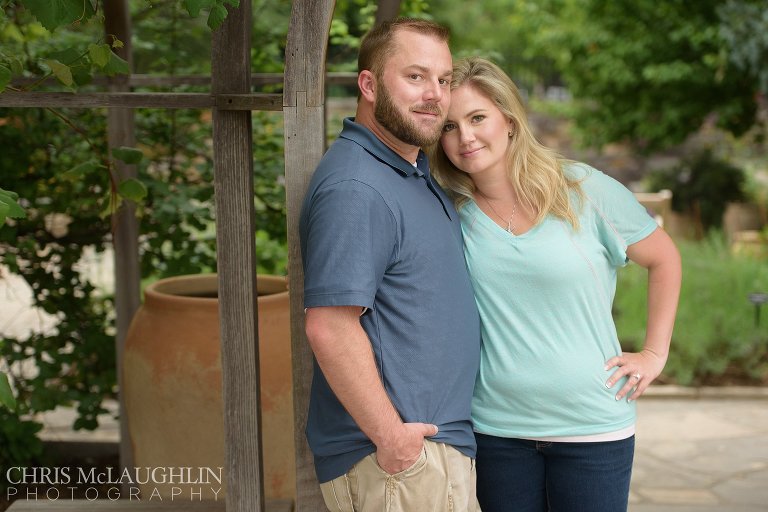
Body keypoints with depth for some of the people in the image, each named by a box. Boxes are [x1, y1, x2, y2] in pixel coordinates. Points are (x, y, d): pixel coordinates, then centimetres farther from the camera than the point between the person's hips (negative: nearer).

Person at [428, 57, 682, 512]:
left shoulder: (583, 190, -6)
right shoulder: (451, 210, -2)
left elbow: (664, 259, 6)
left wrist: (655, 353, 3)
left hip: (591, 426, -1)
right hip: (495, 428, 2)